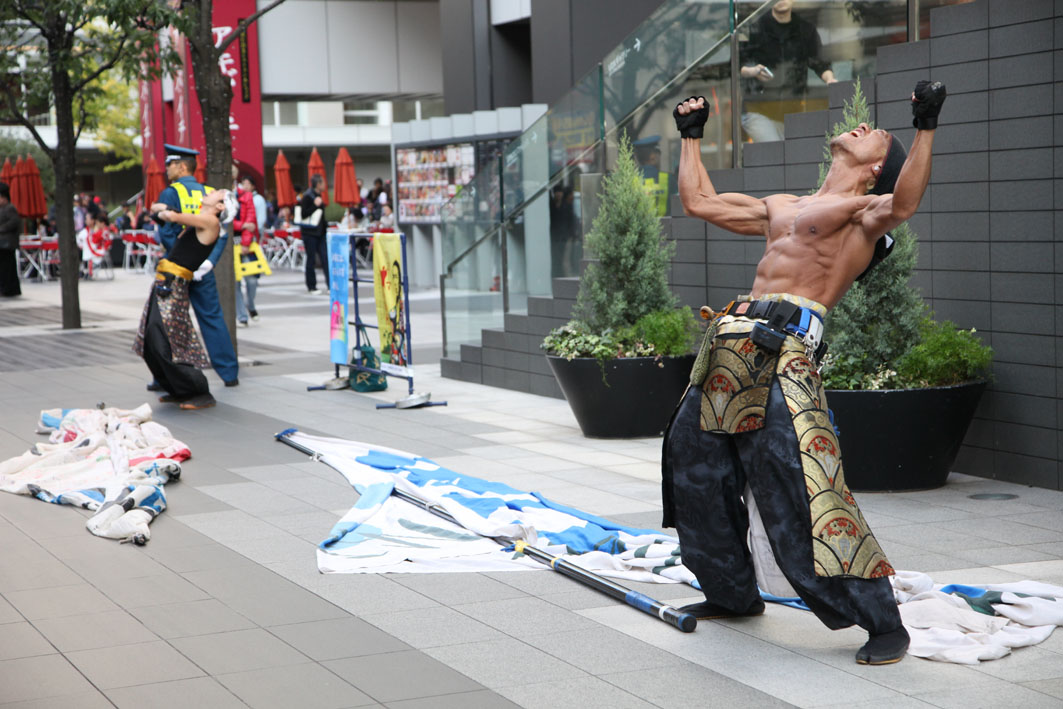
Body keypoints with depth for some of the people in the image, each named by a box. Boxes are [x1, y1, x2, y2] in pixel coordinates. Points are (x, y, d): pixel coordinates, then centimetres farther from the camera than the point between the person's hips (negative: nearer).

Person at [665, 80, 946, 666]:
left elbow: (902, 203, -21)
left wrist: (925, 127, -28)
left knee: (799, 484, -18)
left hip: (786, 343, -8)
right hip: (737, 339, 9)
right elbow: (698, 201, 36)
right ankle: (732, 593, 30)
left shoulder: (863, 211, 4)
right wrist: (691, 134, 43)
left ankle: (881, 621, -14)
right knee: (693, 460, 15)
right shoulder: (781, 208, 27)